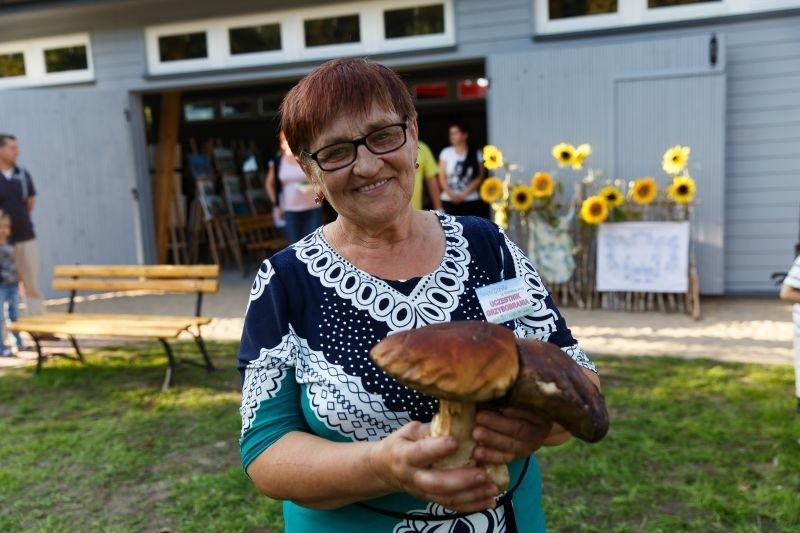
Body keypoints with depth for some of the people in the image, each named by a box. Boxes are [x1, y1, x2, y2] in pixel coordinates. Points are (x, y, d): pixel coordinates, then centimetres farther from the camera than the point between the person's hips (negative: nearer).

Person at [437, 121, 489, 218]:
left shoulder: (476, 154, 3)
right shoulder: (446, 152, 5)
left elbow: (479, 177, -1)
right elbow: (442, 177, 3)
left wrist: (463, 194, -9)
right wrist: (452, 195, -10)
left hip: (471, 201, -1)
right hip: (449, 201, 1)